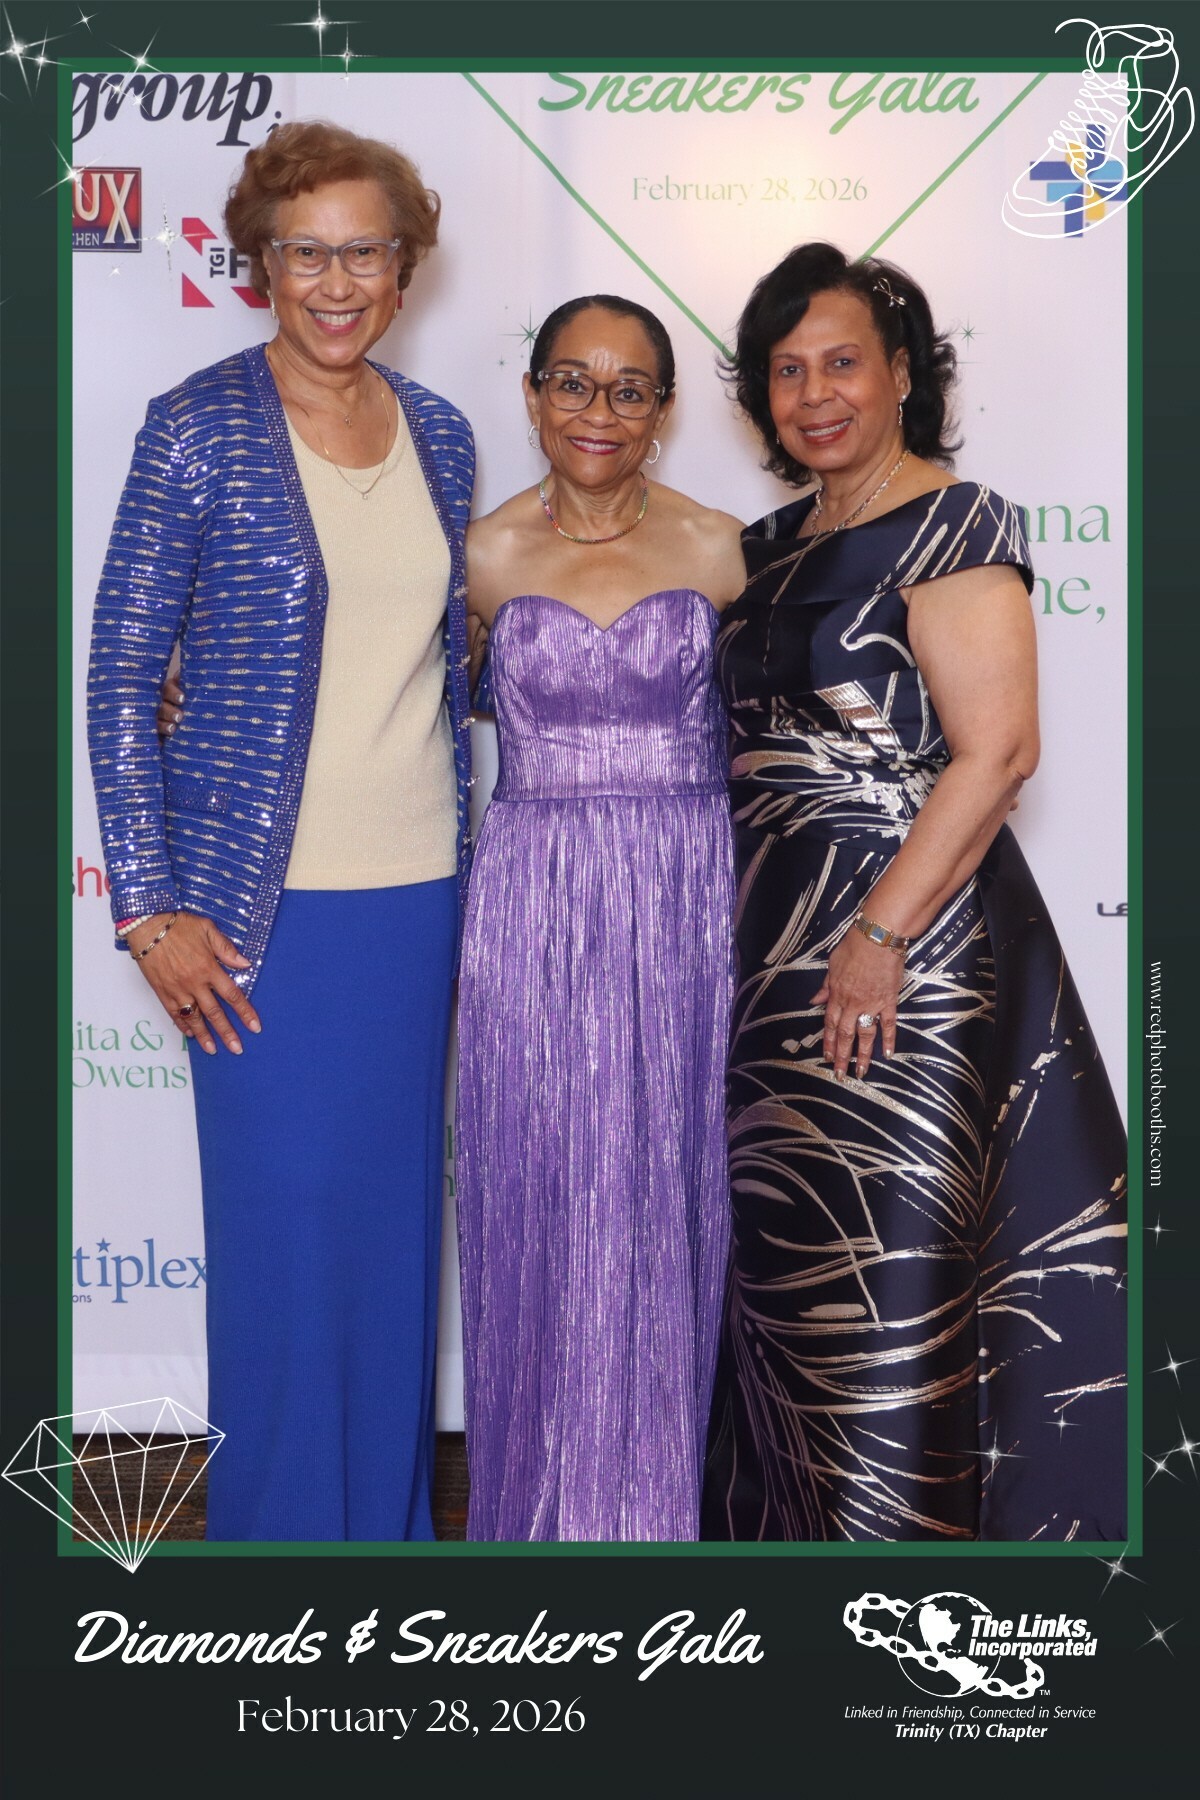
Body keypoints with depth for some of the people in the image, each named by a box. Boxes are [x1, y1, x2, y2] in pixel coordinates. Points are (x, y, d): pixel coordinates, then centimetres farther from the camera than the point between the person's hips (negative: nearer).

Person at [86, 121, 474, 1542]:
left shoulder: (437, 433, 7)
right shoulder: (197, 429, -6)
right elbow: (119, 675, -6)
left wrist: (465, 859, 11)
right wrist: (150, 906, -10)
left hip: (420, 890, 5)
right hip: (260, 894, -4)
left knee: (396, 1214, 13)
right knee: (282, 1223, 1)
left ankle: (391, 1514, 30)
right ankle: (278, 1524, 20)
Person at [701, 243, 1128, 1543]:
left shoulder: (950, 528, -8)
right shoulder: (774, 546, 16)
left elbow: (996, 751, -18)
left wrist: (881, 935, -22)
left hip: (899, 952, -8)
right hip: (775, 947, 8)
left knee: (884, 1264, -3)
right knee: (781, 1251, 12)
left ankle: (900, 1523, 11)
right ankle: (786, 1519, 26)